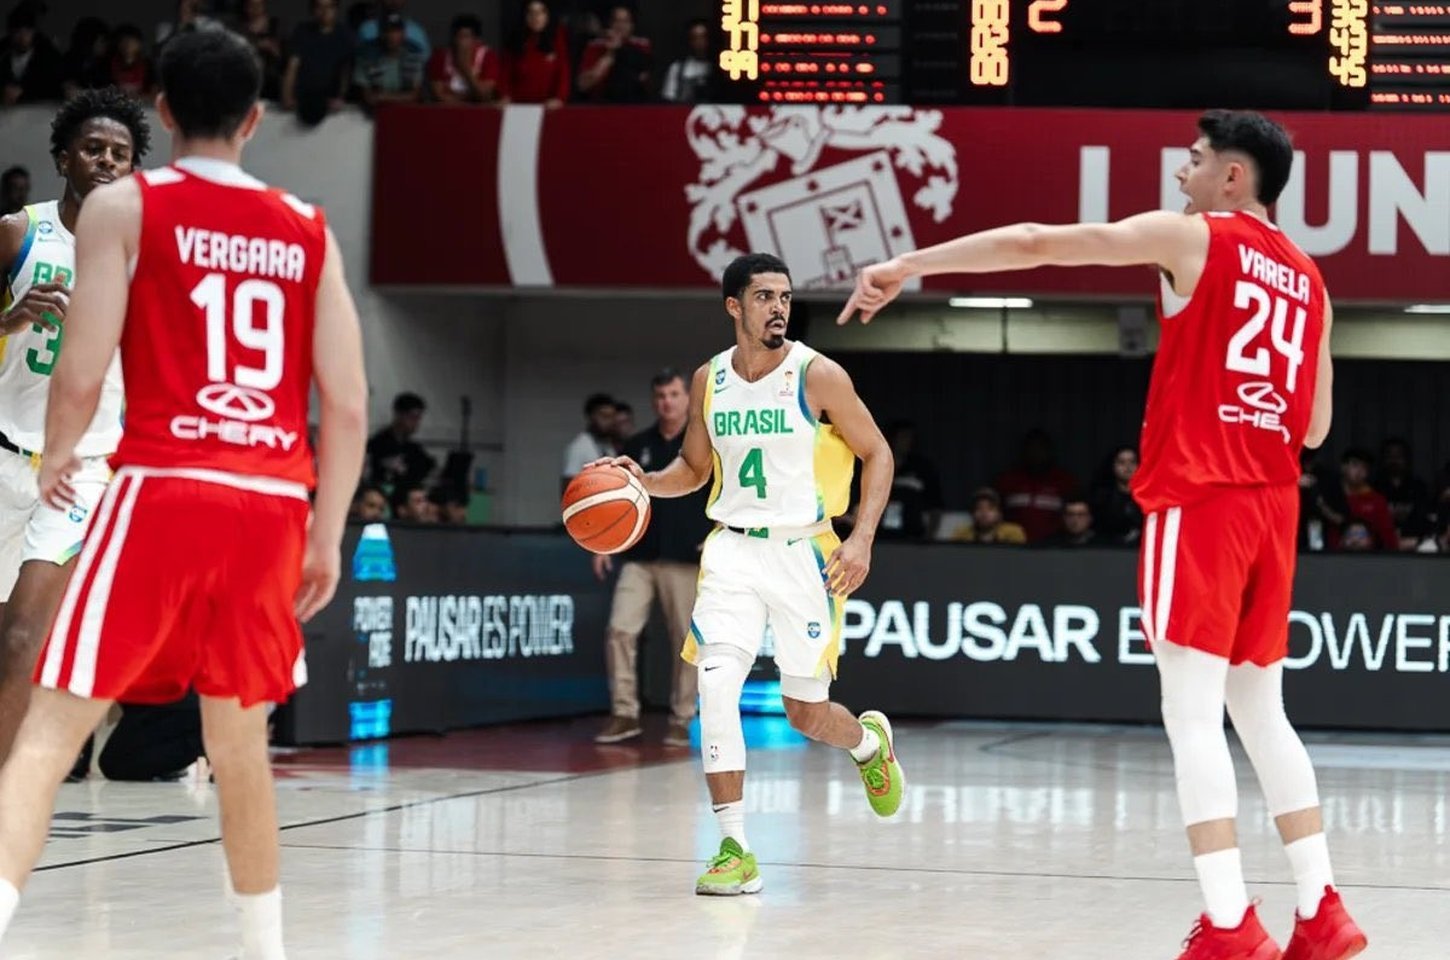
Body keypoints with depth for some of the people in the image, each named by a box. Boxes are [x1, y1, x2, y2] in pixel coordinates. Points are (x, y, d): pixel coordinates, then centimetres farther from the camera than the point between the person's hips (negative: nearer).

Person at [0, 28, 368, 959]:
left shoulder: (123, 206, 1)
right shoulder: (309, 231, 12)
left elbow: (82, 375, -6)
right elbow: (348, 405, 7)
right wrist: (327, 535, 16)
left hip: (164, 490, -4)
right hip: (273, 503, 4)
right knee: (239, 741, 20)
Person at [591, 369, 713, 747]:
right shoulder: (636, 447, 11)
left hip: (685, 558, -3)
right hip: (639, 556, 3)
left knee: (688, 640, 1)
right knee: (621, 630, -9)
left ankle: (681, 720, 10)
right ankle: (624, 713, -1)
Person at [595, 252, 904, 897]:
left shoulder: (818, 376, -8)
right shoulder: (709, 380, 4)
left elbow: (876, 453, -1)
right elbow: (694, 467, 17)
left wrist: (862, 540, -12)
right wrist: (644, 480, -4)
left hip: (805, 552, -2)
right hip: (734, 548, 2)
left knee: (806, 713, 6)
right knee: (716, 684, -18)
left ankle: (869, 742, 44)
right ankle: (734, 849, -14)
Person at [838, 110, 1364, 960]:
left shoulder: (1193, 237, -2)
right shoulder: (1308, 281, 17)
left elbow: (1035, 243, -5)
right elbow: (1315, 427, 21)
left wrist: (908, 266, 0)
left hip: (1201, 498, -7)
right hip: (1272, 502, 7)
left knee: (1193, 715, -6)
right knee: (1261, 713, 15)